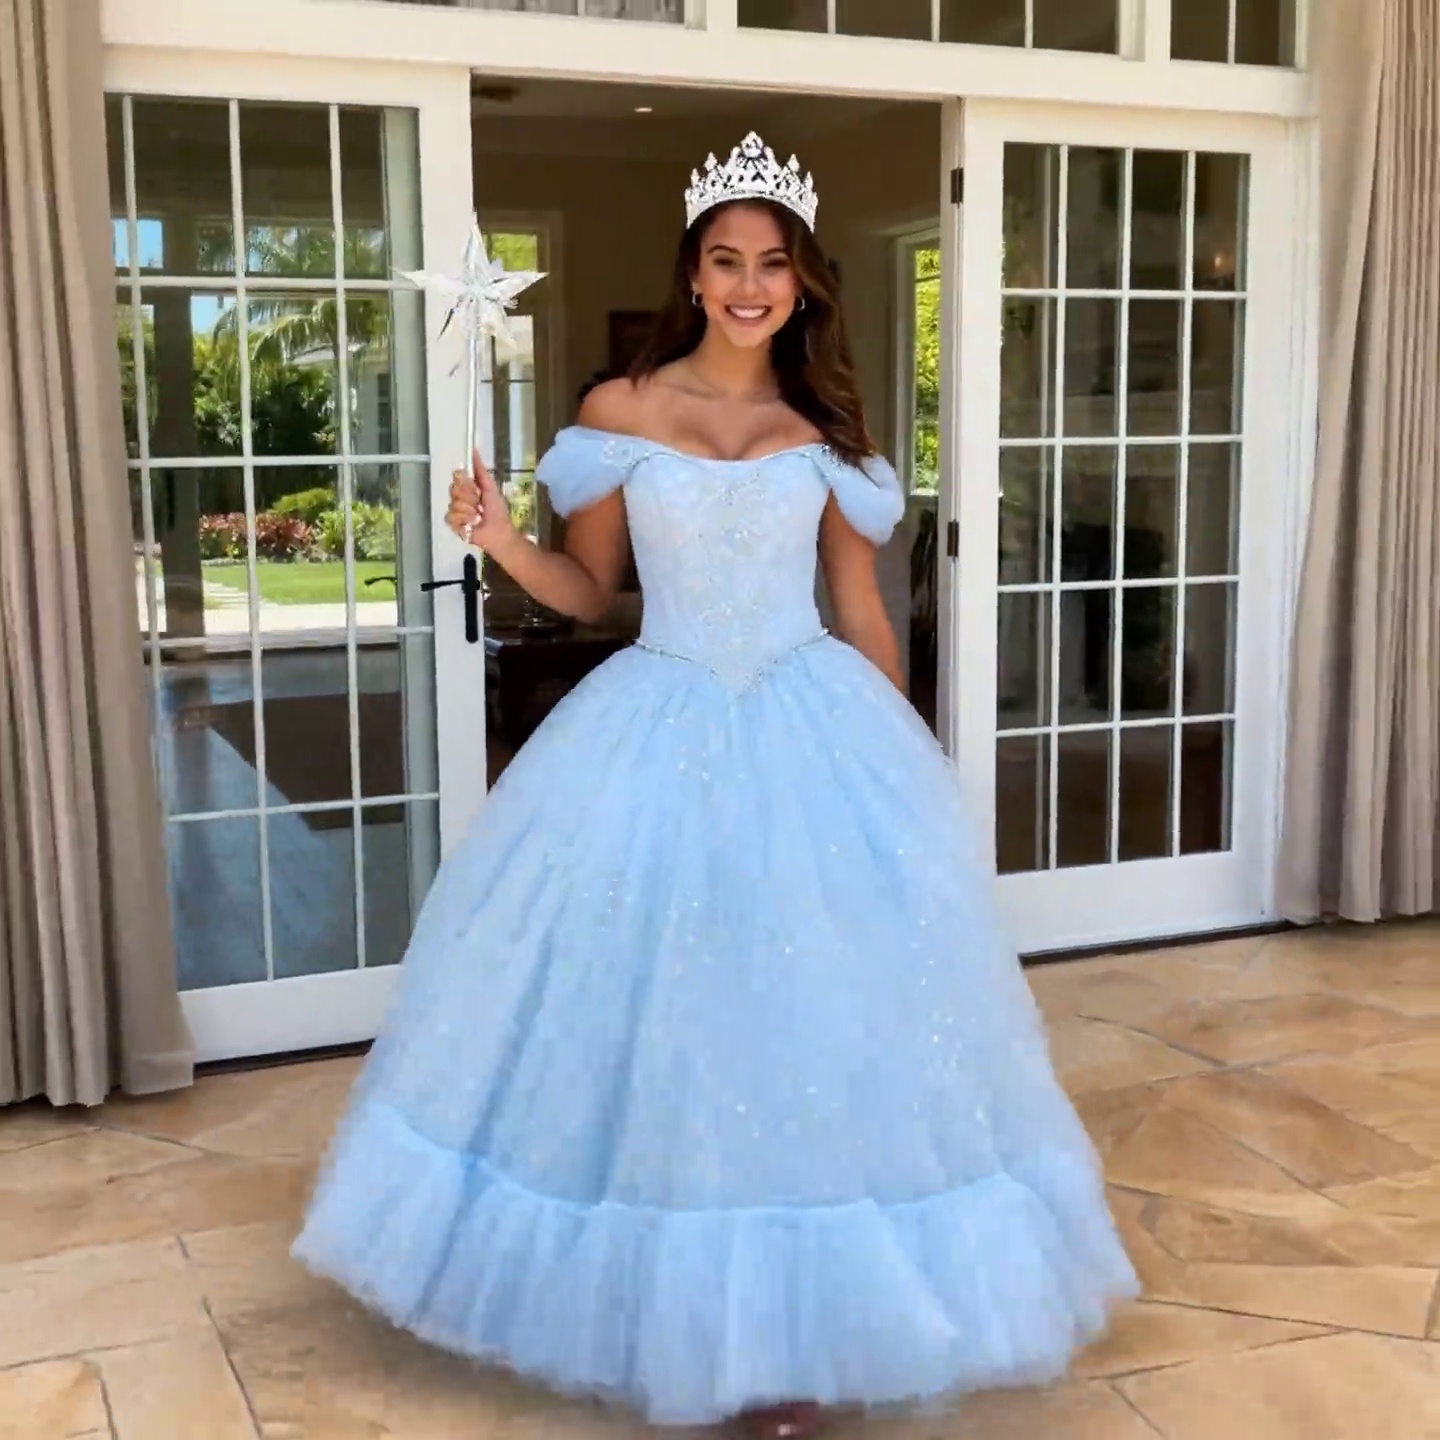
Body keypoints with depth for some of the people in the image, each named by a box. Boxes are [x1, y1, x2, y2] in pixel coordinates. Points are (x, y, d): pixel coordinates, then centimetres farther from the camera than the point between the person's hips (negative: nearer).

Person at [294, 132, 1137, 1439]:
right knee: (653, 1017, 3)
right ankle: (670, 1299, 22)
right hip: (658, 734, 0)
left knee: (816, 1014, 1)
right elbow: (591, 591, 7)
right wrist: (506, 545, -12)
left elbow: (860, 610, 8)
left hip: (812, 734, 1)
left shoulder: (825, 427, 5)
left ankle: (794, 1326, 16)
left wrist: (905, 761, 9)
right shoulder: (619, 412, 1)